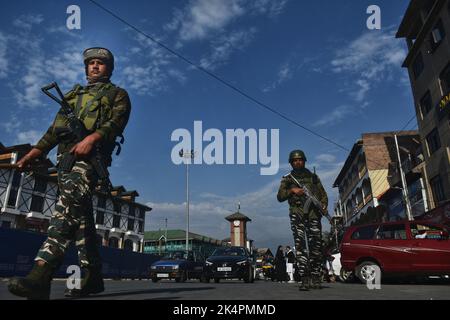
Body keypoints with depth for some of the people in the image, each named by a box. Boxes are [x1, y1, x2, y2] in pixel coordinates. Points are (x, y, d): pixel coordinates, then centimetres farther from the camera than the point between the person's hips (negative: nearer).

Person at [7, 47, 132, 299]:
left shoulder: (117, 94, 16)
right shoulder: (74, 95, 34)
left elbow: (116, 121, -5)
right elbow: (54, 129, 27)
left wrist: (91, 138, -23)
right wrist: (33, 153, 14)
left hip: (91, 154, -6)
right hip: (66, 156, 7)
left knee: (68, 204, -26)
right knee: (80, 215, 1)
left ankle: (41, 275, -37)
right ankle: (92, 276, 5)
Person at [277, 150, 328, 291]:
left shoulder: (313, 177, 19)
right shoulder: (287, 179, 14)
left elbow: (323, 195, 16)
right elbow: (280, 197, 5)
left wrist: (323, 206, -3)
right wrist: (292, 190, -11)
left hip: (314, 214, 2)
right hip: (297, 215, -1)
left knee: (316, 246, -2)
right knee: (300, 246, -9)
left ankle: (316, 278, 7)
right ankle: (305, 279, -9)